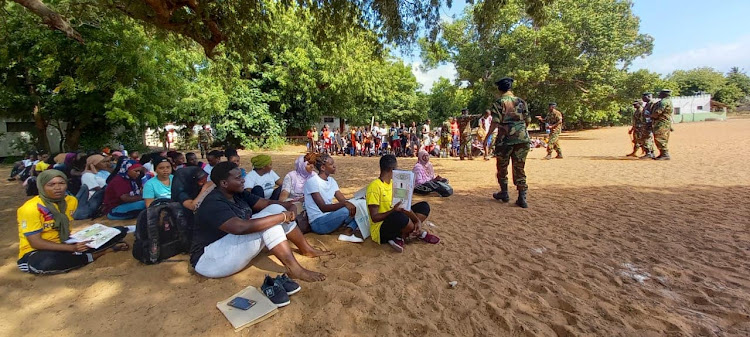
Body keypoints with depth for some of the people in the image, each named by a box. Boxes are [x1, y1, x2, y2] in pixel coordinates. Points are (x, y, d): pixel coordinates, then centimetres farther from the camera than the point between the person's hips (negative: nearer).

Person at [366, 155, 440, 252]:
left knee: (424, 206, 6)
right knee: (400, 217, -41)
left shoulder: (393, 183, 8)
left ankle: (401, 236, -10)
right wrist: (393, 211, -33)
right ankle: (418, 233, -6)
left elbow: (403, 206, 3)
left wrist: (417, 220, -12)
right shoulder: (375, 186, -17)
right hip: (380, 229, -9)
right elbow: (374, 217, -20)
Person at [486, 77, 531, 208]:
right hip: (522, 138, 4)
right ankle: (522, 197, 4)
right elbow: (528, 120, 10)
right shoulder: (521, 101, 8)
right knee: (519, 168, 8)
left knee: (502, 167, 14)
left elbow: (495, 123, -12)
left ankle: (504, 193, 23)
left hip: (505, 139, -3)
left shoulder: (498, 103, -5)